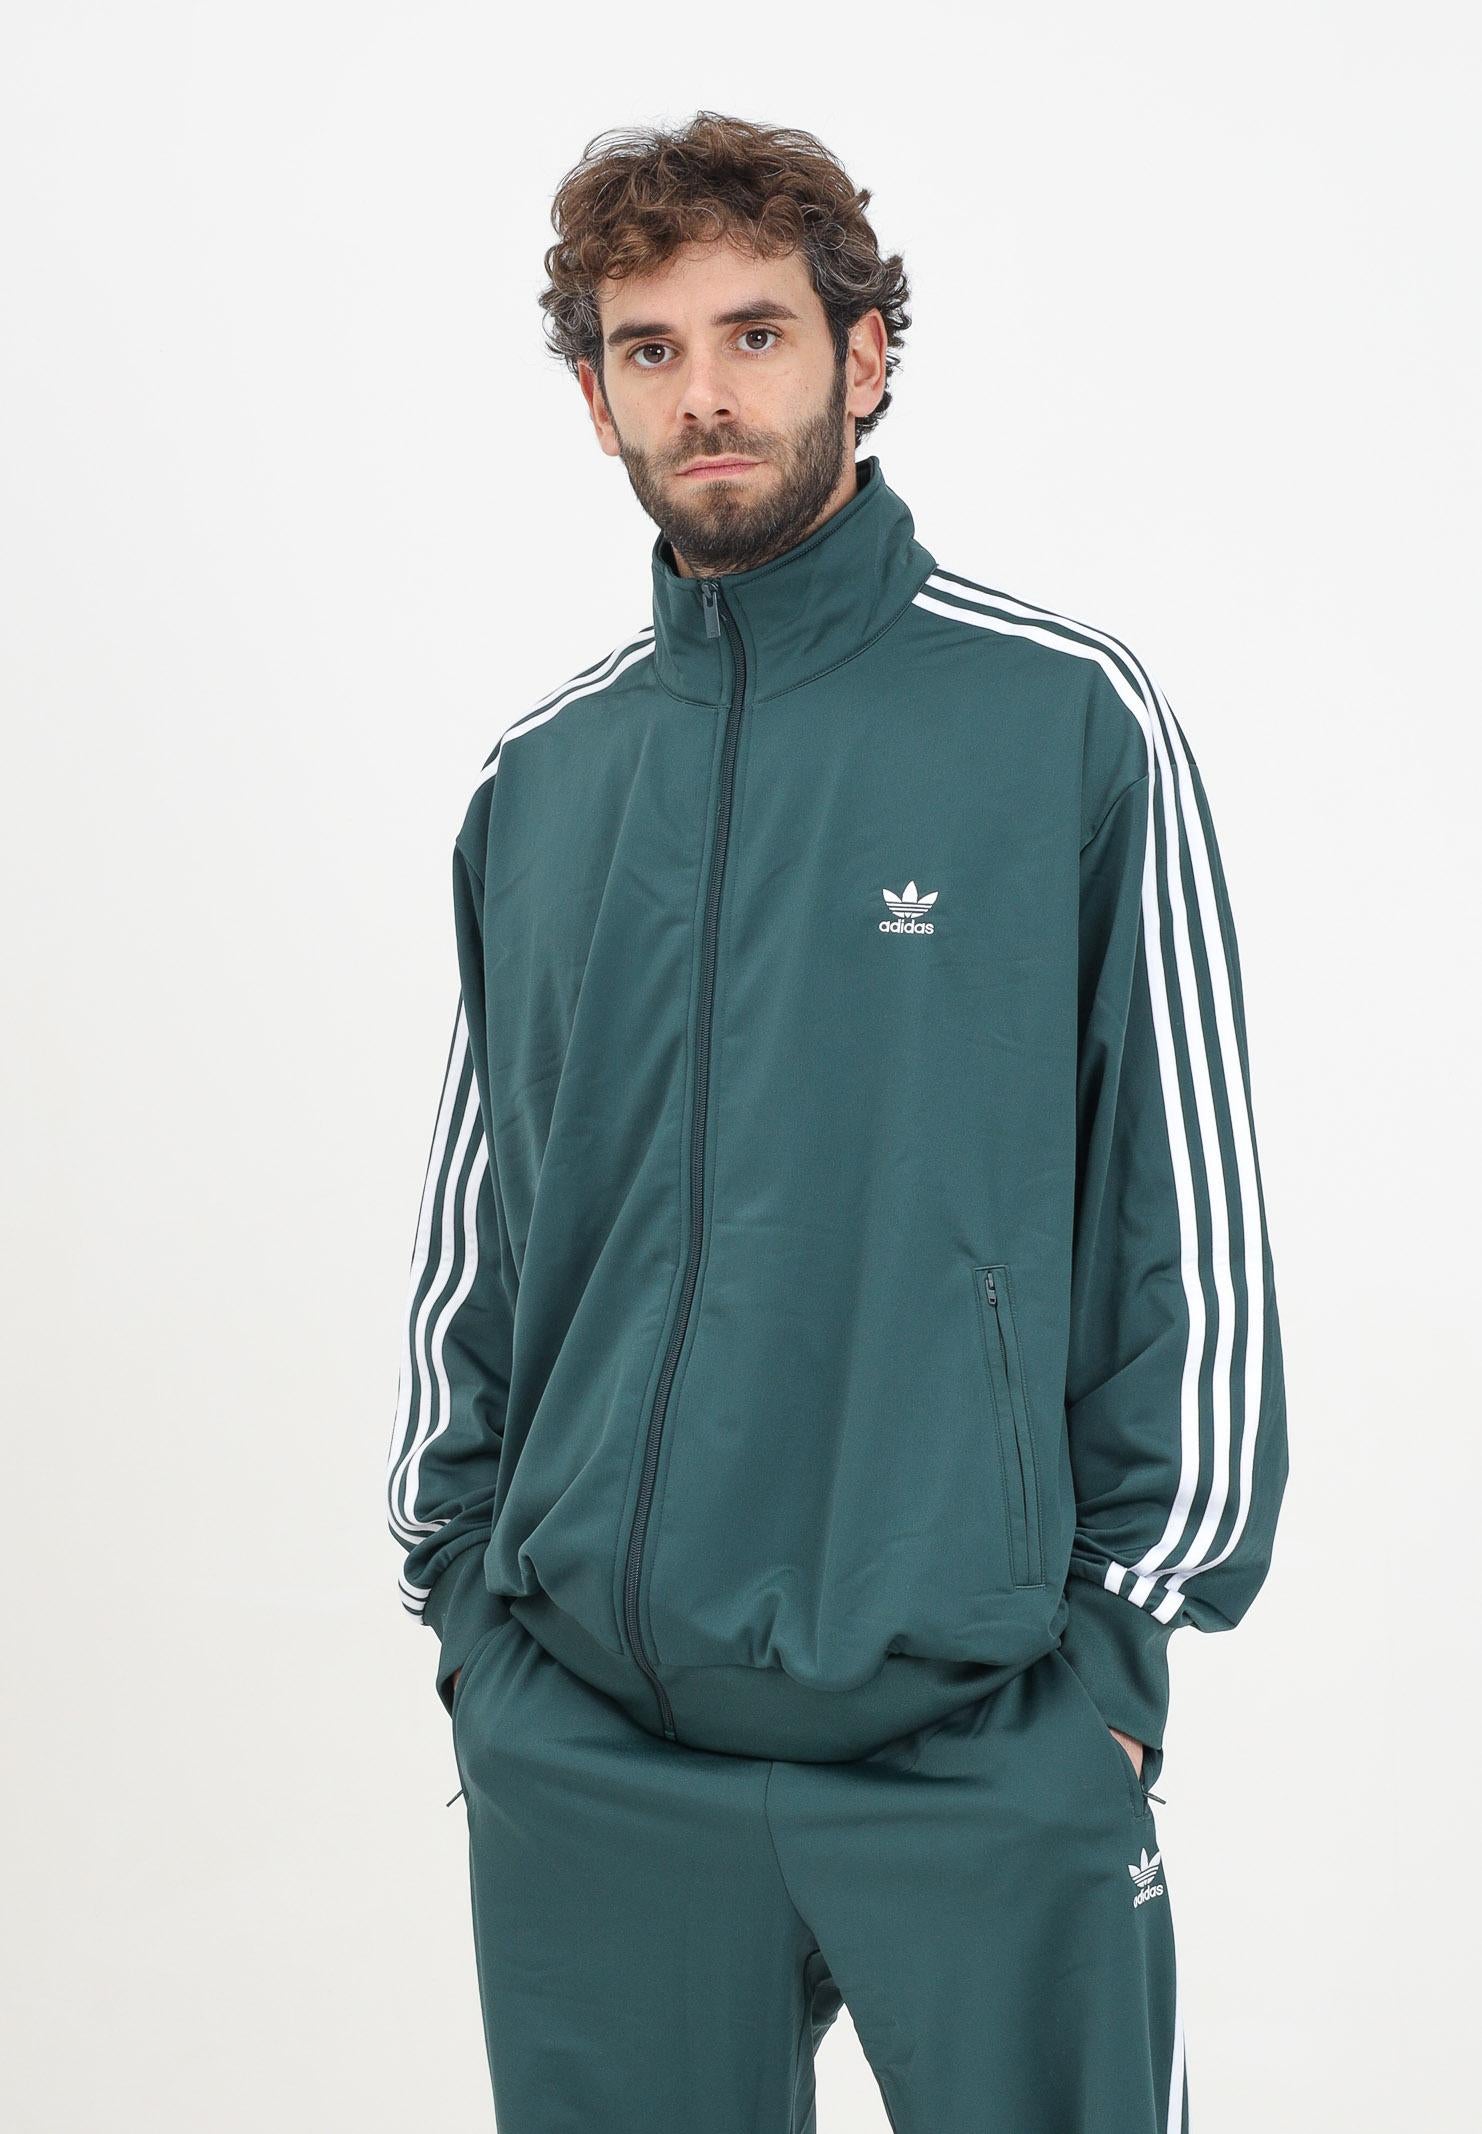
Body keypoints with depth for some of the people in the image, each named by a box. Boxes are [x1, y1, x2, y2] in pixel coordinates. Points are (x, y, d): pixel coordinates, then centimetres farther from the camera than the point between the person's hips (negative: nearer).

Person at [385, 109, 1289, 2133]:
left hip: (982, 1737, -3)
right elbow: (473, 1227, 13)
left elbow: (1192, 1218, -4)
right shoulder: (544, 776, 8)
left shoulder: (1073, 720, -4)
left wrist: (1118, 1637, -5)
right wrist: (462, 1588, 8)